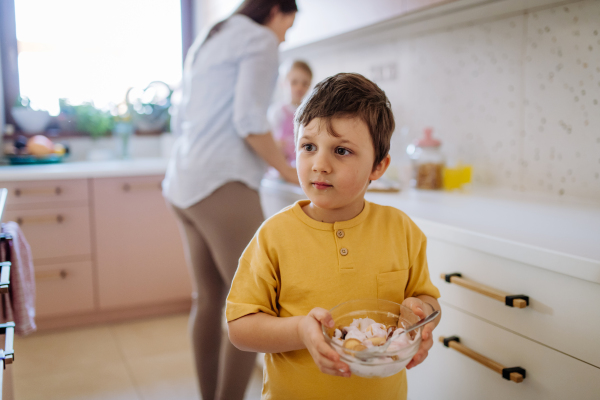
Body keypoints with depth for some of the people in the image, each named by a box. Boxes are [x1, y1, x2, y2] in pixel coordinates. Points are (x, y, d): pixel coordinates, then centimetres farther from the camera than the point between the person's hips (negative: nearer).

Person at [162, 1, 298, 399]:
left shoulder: (205, 44, 24)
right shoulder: (262, 42, -2)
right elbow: (250, 120, -15)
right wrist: (286, 168, -2)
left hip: (183, 184, 9)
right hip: (223, 186, -9)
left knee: (208, 299, 15)